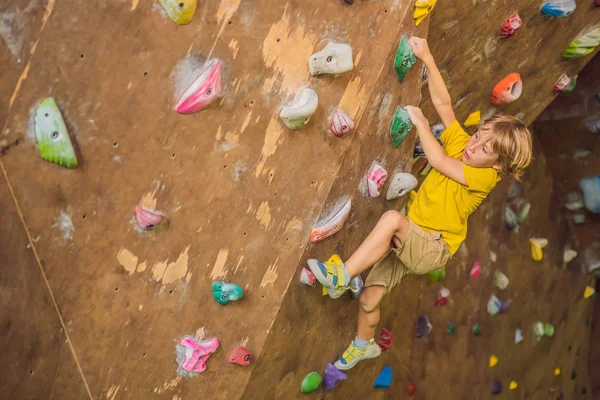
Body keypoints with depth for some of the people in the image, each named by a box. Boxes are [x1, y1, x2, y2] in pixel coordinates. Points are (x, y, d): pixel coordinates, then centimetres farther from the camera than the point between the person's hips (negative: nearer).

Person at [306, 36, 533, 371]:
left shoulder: (485, 176, -16)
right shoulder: (459, 143, 1)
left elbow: (437, 160, -23)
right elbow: (443, 102, -7)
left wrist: (420, 122, -13)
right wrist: (427, 58, -15)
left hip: (434, 249, -6)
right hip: (410, 239, 7)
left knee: (392, 218, -38)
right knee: (369, 298, 5)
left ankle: (341, 275, -31)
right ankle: (364, 344, 34)